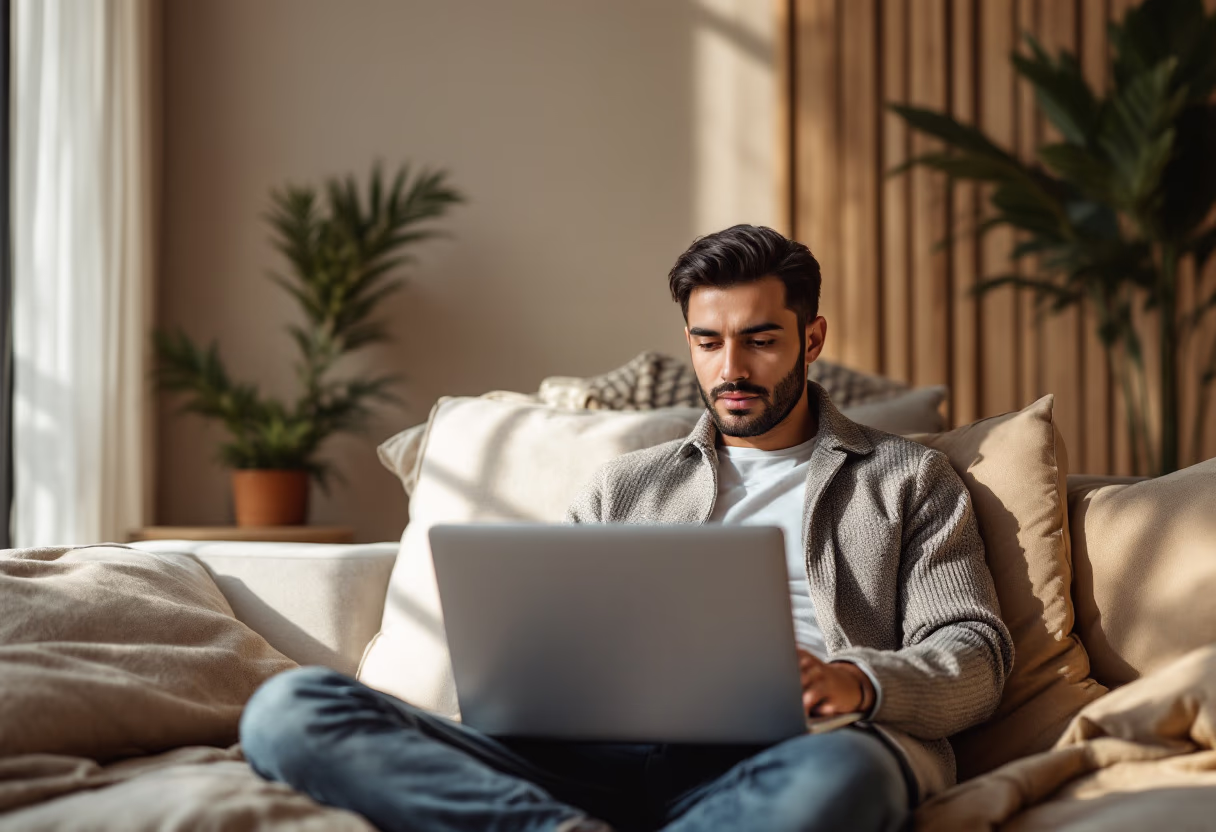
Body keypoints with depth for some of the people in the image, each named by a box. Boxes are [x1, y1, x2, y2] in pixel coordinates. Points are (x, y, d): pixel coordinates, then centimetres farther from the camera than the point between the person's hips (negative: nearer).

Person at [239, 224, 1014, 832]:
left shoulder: (909, 479, 22)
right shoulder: (625, 487, 30)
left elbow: (975, 656, 10)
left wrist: (857, 682, -14)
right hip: (604, 757, 3)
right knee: (289, 710, -21)